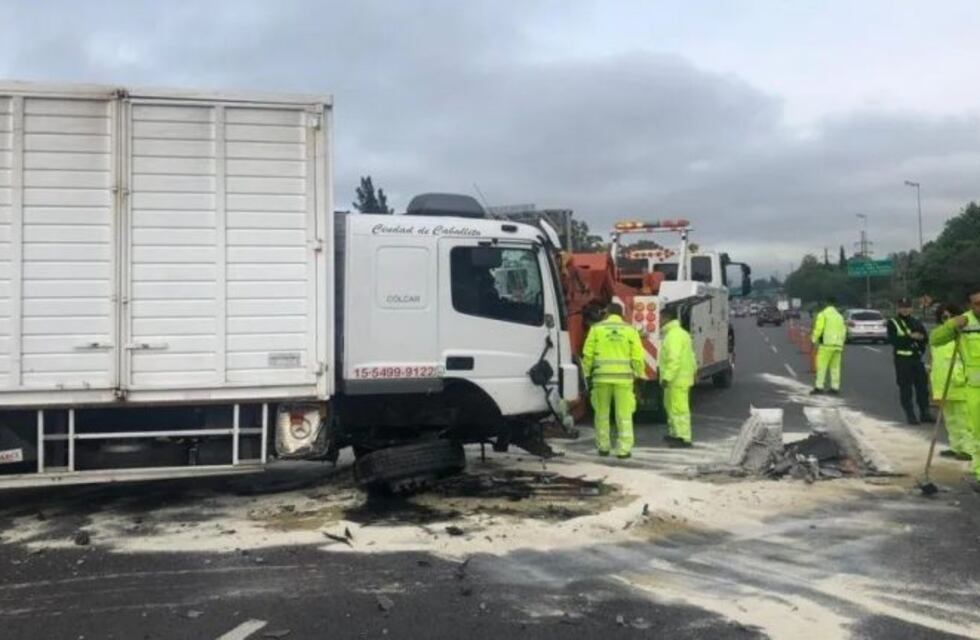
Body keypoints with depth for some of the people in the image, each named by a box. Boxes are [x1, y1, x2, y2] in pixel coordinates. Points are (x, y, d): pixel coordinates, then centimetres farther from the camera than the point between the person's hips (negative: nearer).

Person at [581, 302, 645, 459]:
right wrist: (639, 376, 9)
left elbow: (588, 355, 1)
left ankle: (603, 447, 17)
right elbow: (637, 357, -1)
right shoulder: (630, 330, 4)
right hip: (623, 377, -1)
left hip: (602, 377, 1)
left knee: (602, 413, 12)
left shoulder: (596, 329, 5)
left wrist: (587, 374, 10)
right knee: (624, 415, 2)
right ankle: (624, 449, -1)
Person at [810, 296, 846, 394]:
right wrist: (841, 345, 19)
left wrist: (814, 340, -3)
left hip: (826, 344, -6)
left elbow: (818, 329, -13)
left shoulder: (823, 314, -3)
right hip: (838, 345, 6)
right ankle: (835, 388, 6)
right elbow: (843, 332, 14)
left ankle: (819, 387, -9)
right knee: (835, 367, 8)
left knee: (821, 366, -5)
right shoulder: (840, 316, 17)